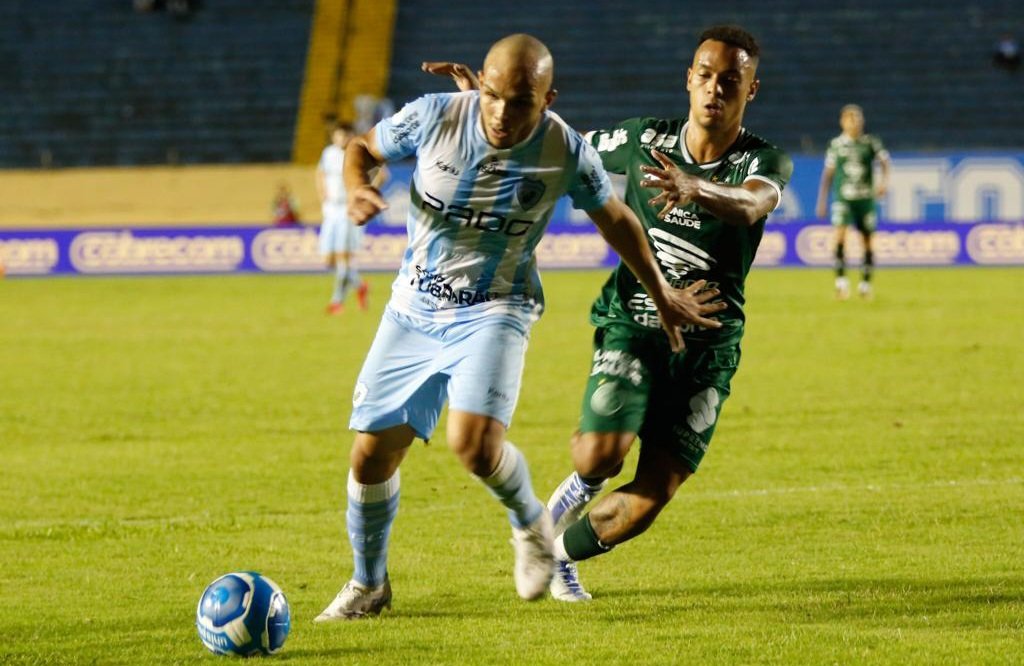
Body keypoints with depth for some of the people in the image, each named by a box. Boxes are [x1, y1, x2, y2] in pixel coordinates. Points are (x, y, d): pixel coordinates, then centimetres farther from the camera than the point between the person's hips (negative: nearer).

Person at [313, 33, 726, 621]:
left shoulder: (567, 153, -15)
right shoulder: (433, 118, -15)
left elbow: (615, 220, 4)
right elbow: (362, 148, 4)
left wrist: (662, 295, 13)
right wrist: (358, 188, -19)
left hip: (494, 311, -2)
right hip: (414, 309, 2)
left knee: (475, 442, -26)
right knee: (372, 451, -1)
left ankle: (532, 523, 9)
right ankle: (368, 586, 23)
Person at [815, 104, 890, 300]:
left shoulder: (870, 143, 4)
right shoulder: (836, 144, 6)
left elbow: (884, 162, -4)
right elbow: (828, 173, 12)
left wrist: (884, 180, -25)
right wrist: (821, 201, 11)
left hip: (865, 197, 1)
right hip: (842, 197, -1)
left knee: (868, 240, 4)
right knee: (840, 233, -20)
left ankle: (865, 283, 19)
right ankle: (840, 280, -20)